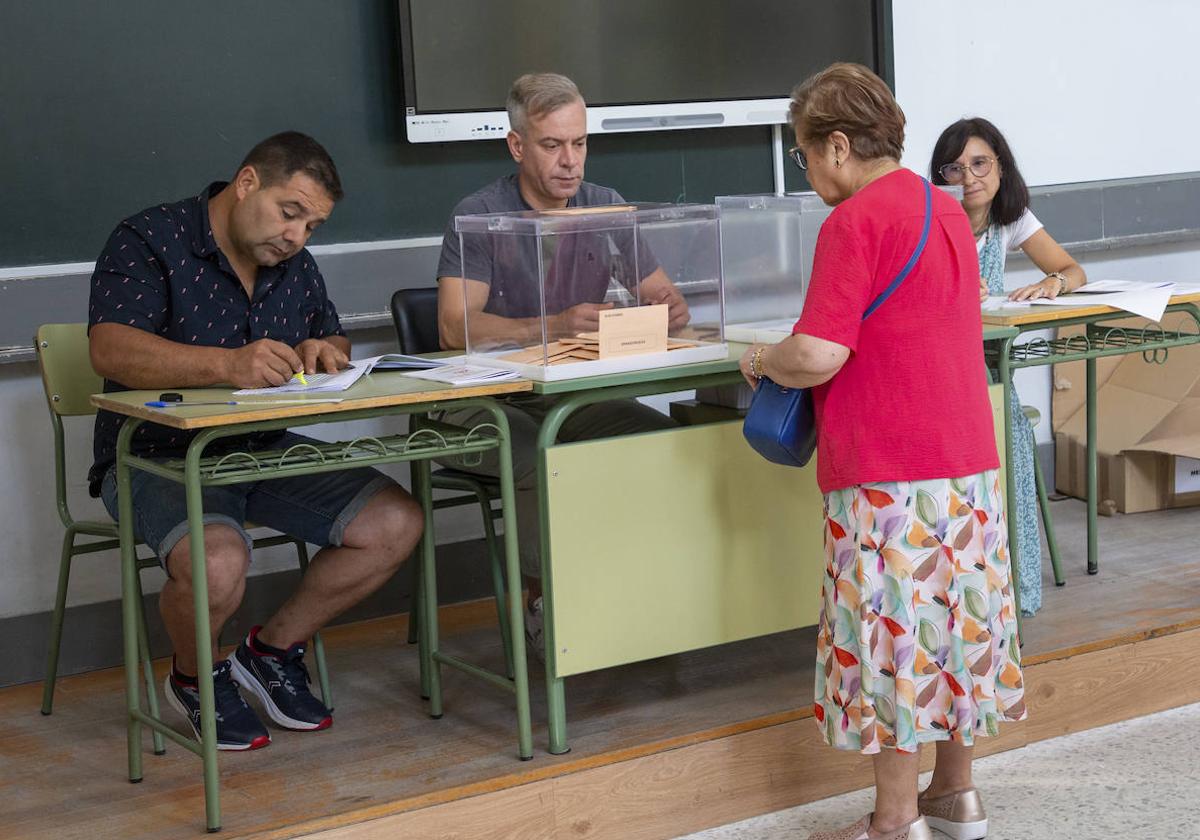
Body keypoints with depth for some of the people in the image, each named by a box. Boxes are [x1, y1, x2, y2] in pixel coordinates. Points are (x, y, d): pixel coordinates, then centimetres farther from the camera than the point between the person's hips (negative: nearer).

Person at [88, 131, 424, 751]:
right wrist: (226, 364, -44)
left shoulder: (293, 263, 11)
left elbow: (335, 340, 21)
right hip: (158, 457, -7)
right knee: (218, 564, -37)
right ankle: (194, 677, 0)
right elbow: (110, 350, -27)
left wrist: (324, 352, -7)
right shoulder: (149, 241, -12)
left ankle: (272, 650, 9)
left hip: (263, 450, 7)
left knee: (396, 524, -11)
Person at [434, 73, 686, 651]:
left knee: (664, 437, -20)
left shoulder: (607, 209, 8)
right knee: (546, 461, -34)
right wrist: (554, 326, -33)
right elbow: (455, 327, -19)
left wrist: (670, 311, -15)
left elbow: (663, 297, 11)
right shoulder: (479, 215, -7)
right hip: (490, 403, -5)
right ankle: (542, 603, -12)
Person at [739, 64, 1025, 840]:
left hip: (891, 477, -8)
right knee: (955, 621, 15)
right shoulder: (947, 210, 12)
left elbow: (819, 355, -21)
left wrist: (763, 360, -1)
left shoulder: (856, 222, -14)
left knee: (894, 633, 0)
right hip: (969, 459, 8)